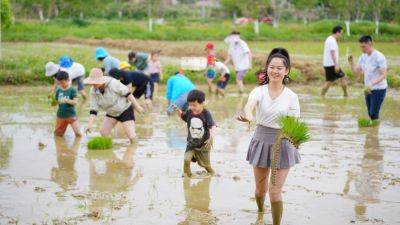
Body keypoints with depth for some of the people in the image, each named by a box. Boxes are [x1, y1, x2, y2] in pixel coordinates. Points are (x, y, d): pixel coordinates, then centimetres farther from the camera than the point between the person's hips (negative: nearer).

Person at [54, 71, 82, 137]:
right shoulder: (58, 90, 5)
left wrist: (66, 100, -30)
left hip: (71, 115, -4)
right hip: (61, 115, 4)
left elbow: (75, 102, -17)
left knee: (78, 133, -14)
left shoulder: (72, 90, -8)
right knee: (57, 134, 13)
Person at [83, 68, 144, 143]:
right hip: (111, 113, 6)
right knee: (103, 133, 0)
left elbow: (127, 93, -20)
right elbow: (93, 109, -11)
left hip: (125, 110, -6)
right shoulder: (94, 91, -12)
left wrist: (137, 106, -17)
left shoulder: (113, 83, -28)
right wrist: (90, 124, -22)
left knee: (131, 136, -16)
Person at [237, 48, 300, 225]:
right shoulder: (259, 91, -8)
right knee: (261, 189, 17)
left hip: (282, 144, -2)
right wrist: (248, 116, -54)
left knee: (275, 192, -6)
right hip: (261, 141, 2)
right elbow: (249, 104, -30)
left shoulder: (291, 97, -8)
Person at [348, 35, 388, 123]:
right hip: (369, 89, 7)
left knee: (373, 114, -11)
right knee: (370, 114, 9)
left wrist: (371, 84, -32)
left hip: (379, 89, -7)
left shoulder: (379, 57, -16)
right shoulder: (363, 57, 6)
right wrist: (351, 62, -8)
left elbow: (383, 75, -20)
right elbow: (357, 72, 9)